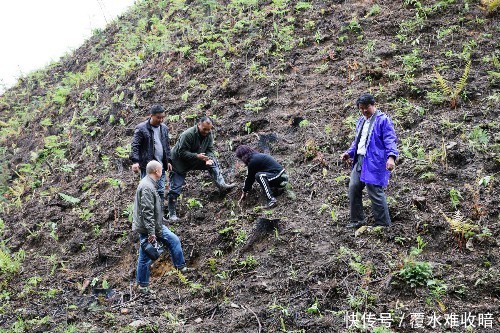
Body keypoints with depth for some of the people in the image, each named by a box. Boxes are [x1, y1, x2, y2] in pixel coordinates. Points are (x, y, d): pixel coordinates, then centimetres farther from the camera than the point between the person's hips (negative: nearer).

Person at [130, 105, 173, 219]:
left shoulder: (164, 128, 13)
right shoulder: (141, 128, -7)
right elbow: (135, 146, -9)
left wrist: (168, 161, 16)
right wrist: (135, 161, -19)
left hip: (160, 166, 6)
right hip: (147, 166, -6)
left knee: (161, 192, 8)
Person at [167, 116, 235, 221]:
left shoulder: (209, 135, -9)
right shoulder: (188, 135, -30)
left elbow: (210, 150, -6)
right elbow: (182, 153, -30)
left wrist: (209, 159, -27)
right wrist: (197, 156, -40)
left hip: (196, 161, 6)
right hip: (180, 163, -6)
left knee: (213, 164, -8)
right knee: (175, 189, -3)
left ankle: (222, 185, -16)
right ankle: (172, 214, 6)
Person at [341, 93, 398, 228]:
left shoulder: (383, 120, -6)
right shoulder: (361, 121, 19)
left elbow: (390, 140, -14)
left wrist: (391, 156, -28)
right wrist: (349, 153, 17)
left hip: (374, 162, -8)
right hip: (359, 160, 8)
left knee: (375, 193, -8)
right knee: (353, 189, 6)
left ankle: (384, 224, 2)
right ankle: (357, 220, 19)